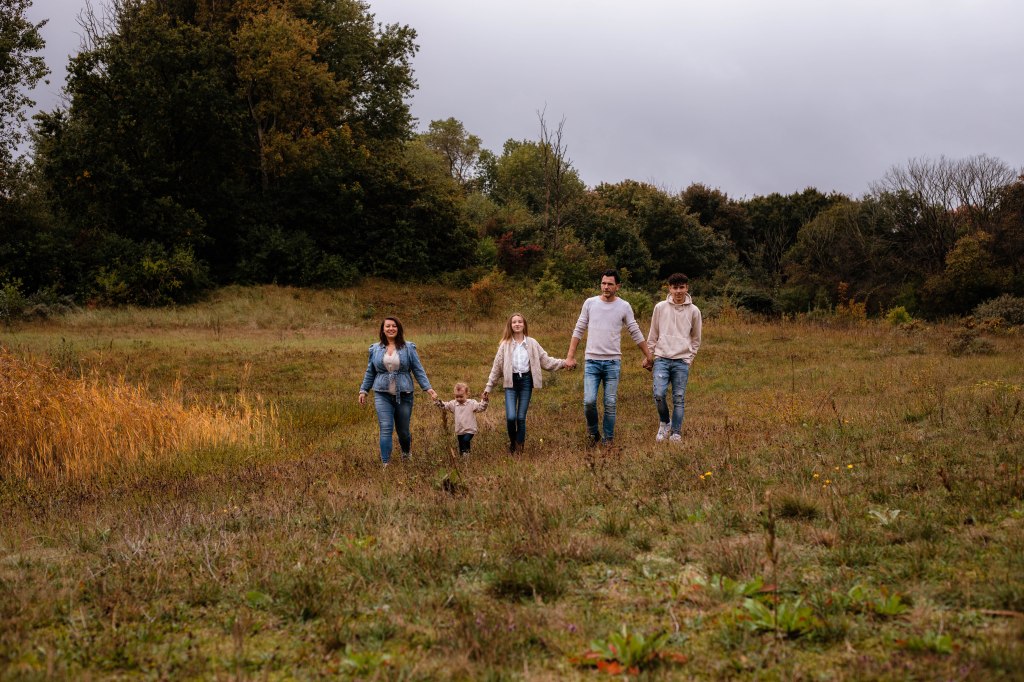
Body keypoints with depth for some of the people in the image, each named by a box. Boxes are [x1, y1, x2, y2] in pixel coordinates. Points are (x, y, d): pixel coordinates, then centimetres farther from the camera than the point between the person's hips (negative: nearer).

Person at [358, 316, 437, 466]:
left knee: (403, 430, 9)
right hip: (382, 395, 0)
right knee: (386, 429, -11)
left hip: (404, 395, 0)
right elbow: (370, 372, 16)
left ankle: (406, 453, 40)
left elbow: (418, 370, 1)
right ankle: (385, 463, -8)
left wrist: (428, 388, -7)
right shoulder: (376, 349, 6)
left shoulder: (408, 348, 0)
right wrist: (363, 390, 14)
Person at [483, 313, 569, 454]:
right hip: (511, 382, 0)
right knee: (511, 417, -12)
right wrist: (488, 387, 6)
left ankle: (519, 447, 14)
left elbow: (545, 360, 6)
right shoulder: (505, 344, 3)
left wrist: (562, 363, -6)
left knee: (521, 417, 1)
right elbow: (496, 367, 6)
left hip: (526, 381, 1)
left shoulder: (531, 343, 4)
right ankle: (512, 443, 15)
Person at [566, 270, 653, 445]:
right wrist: (570, 356, 2)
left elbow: (636, 333, 9)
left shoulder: (624, 307, 1)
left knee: (610, 404, 3)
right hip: (592, 361, 0)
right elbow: (578, 330, 7)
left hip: (613, 362, 0)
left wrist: (648, 356, 10)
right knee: (589, 401, -10)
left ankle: (608, 440, 15)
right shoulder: (590, 303, 3)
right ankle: (592, 429, 17)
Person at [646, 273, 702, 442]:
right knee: (659, 394, -14)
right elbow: (653, 335, 11)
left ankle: (676, 433, 11)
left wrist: (690, 359, 6)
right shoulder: (660, 308, 4)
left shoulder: (694, 311, 4)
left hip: (682, 361, 0)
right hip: (662, 359, 0)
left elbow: (696, 339, 13)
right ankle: (664, 422, 11)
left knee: (679, 399, 1)